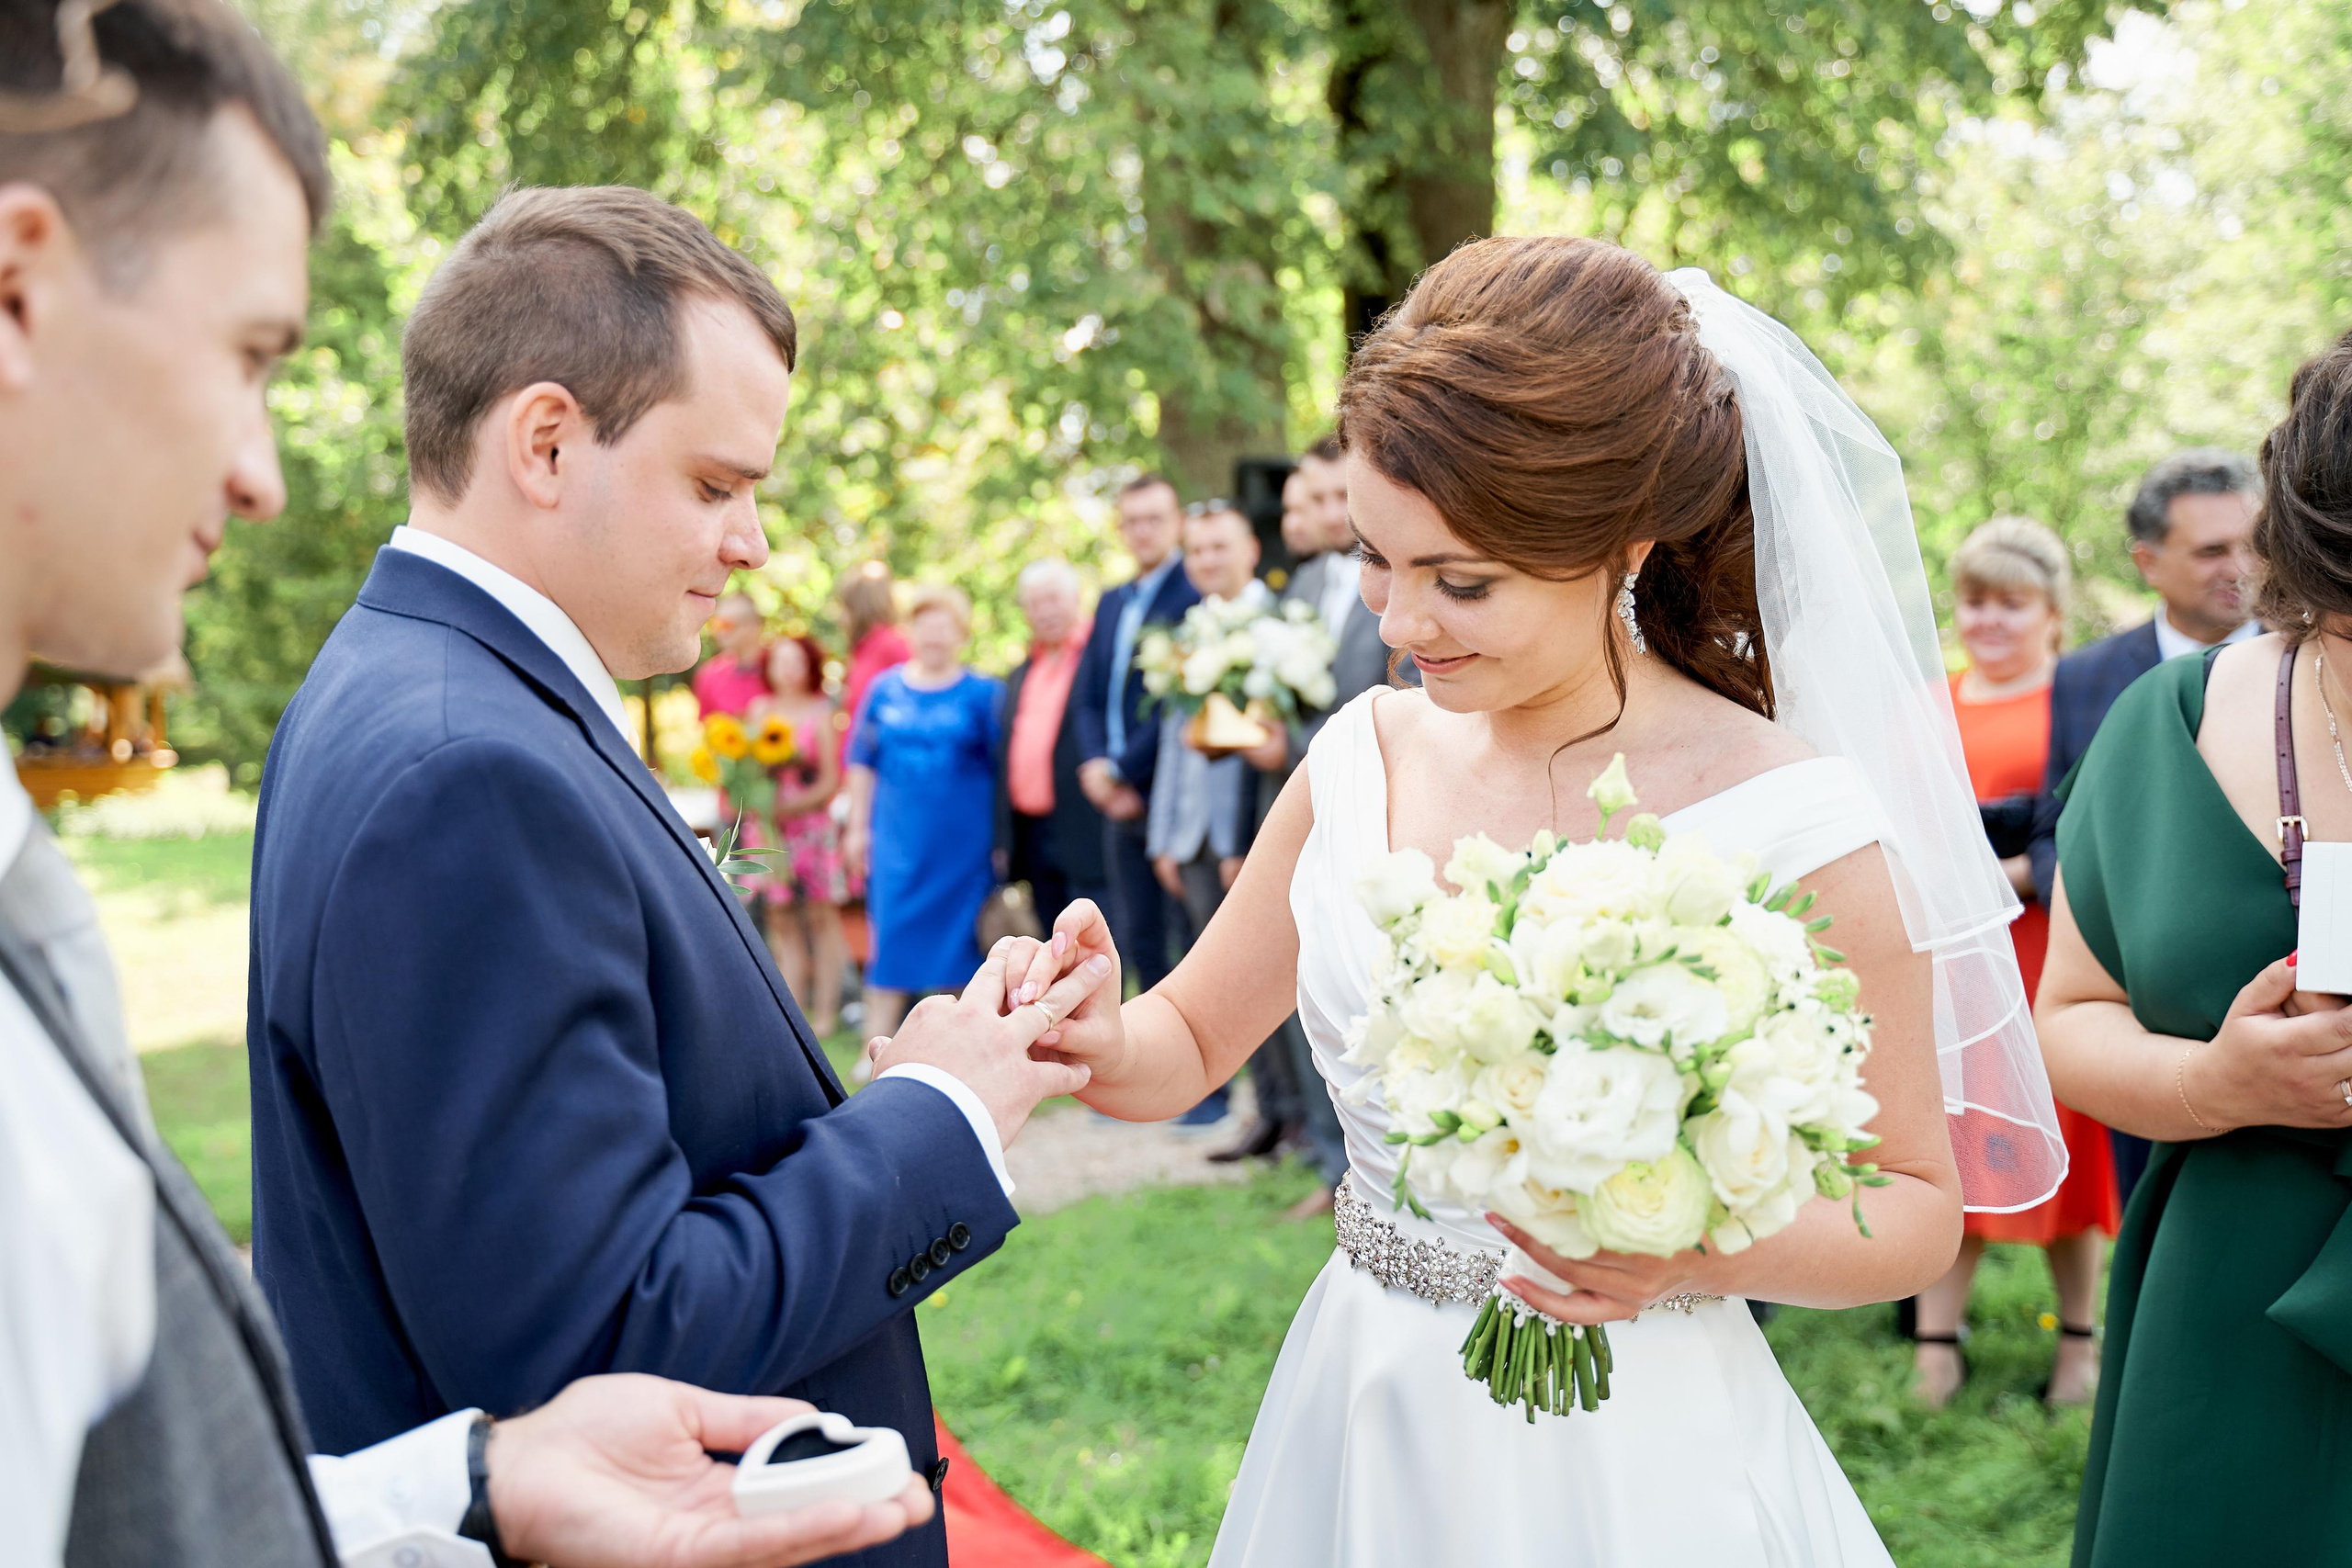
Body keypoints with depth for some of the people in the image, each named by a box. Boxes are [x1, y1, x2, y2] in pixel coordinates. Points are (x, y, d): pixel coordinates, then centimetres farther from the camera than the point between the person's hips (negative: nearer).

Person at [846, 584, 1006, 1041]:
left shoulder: (984, 694, -1)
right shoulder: (885, 690, 7)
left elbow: (1003, 767, 0)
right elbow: (862, 762, 12)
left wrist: (1001, 840, -4)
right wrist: (858, 827, 8)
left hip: (963, 838, -2)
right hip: (898, 836, 2)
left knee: (958, 938, 3)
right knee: (891, 937, 0)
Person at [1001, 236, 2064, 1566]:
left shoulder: (1787, 821, -18)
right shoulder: (1364, 758, -5)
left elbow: (1919, 1206, -8)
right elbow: (1193, 1040, 6)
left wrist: (1704, 1252, -25)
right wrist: (1104, 1044, -16)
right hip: (1360, 1425, 4)